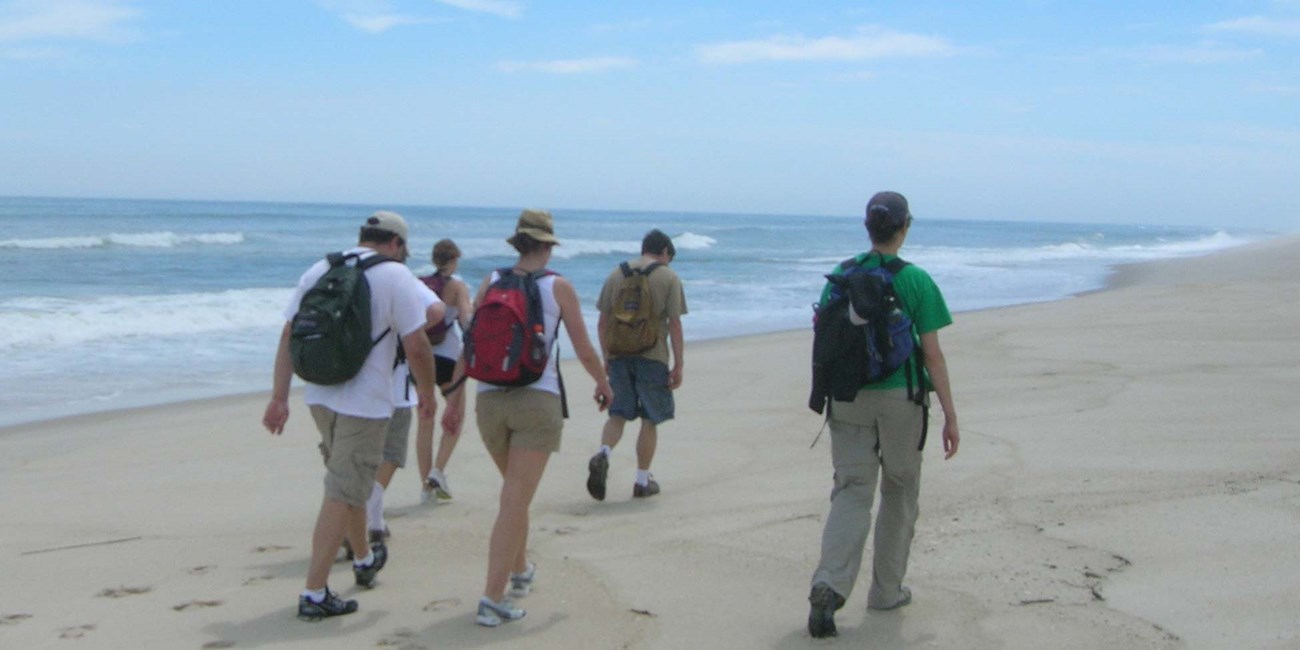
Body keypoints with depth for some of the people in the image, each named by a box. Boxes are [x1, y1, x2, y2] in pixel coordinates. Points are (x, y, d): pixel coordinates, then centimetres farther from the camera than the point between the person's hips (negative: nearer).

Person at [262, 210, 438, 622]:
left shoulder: (318, 271, 8)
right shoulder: (396, 277, -8)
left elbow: (288, 337, 5)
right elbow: (417, 348, -12)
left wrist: (279, 397, 5)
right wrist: (427, 393, 3)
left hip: (320, 396, 6)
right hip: (365, 402, -6)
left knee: (350, 483, 24)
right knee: (343, 494, -2)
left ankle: (365, 559, 44)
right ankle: (315, 595, -3)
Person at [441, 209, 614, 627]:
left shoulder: (491, 282, 7)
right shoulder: (559, 287, -1)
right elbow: (584, 349, 4)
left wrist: (455, 400, 10)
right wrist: (603, 385, 22)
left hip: (490, 401, 4)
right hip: (538, 400, -4)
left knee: (516, 489, 25)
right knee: (516, 500, -5)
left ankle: (520, 571, 39)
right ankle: (492, 599, -11)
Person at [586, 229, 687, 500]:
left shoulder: (616, 274, 9)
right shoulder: (669, 278, -2)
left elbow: (602, 323, 9)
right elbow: (674, 325, -6)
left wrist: (607, 357, 17)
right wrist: (678, 366, -3)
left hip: (619, 356, 3)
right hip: (652, 357, -3)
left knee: (618, 414, 11)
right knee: (649, 420, 8)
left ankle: (603, 454, -16)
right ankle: (643, 481, 12)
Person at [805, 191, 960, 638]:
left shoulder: (841, 277, 3)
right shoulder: (916, 281, -8)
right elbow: (932, 354, -9)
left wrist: (830, 393, 21)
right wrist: (950, 415, -3)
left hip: (848, 400, 3)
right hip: (900, 400, -2)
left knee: (851, 492, 3)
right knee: (899, 493, 14)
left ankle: (830, 584, -18)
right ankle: (886, 591, 23)